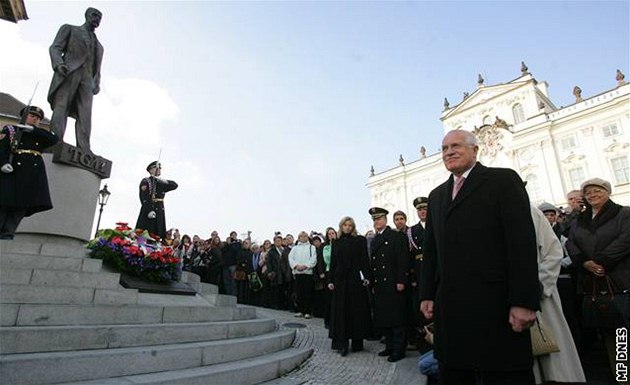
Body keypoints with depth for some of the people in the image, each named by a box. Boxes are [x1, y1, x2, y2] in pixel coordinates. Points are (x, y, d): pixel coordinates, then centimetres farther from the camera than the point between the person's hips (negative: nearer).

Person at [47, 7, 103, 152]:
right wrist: (59, 64, -12)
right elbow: (55, 47, 8)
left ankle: (84, 150, -28)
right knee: (61, 108, -16)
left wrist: (97, 84, 8)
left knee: (85, 114, -15)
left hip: (87, 79, 3)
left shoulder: (99, 46, 33)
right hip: (68, 73, -2)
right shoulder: (69, 29, 21)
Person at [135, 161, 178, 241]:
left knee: (157, 236, 0)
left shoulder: (161, 183, 19)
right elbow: (144, 198, -10)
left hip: (159, 212, 5)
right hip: (148, 210, -5)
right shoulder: (145, 181, 2)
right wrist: (149, 210, -22)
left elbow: (174, 185, 1)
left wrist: (160, 180, -5)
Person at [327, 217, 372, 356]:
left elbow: (364, 259, -3)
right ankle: (342, 343, 8)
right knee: (340, 311, 2)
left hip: (356, 279, -2)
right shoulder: (337, 242, 10)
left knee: (357, 310, 4)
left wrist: (366, 277, -12)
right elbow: (333, 262, 9)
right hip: (340, 279, 2)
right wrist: (331, 280, 4)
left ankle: (357, 343, 15)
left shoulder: (360, 240, 3)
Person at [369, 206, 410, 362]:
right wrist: (372, 283, 11)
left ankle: (399, 349, 9)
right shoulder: (374, 240, 17)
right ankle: (390, 346, 22)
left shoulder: (397, 236, -3)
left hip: (394, 284, -7)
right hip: (379, 286, 7)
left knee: (397, 317, 0)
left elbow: (403, 260, -10)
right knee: (383, 318, 10)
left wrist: (401, 281, -16)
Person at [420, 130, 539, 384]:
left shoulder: (503, 180, 1)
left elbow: (523, 240, -8)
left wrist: (524, 302, -14)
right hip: (449, 304, 6)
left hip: (494, 303, -5)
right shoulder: (436, 195, 19)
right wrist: (427, 294, 10)